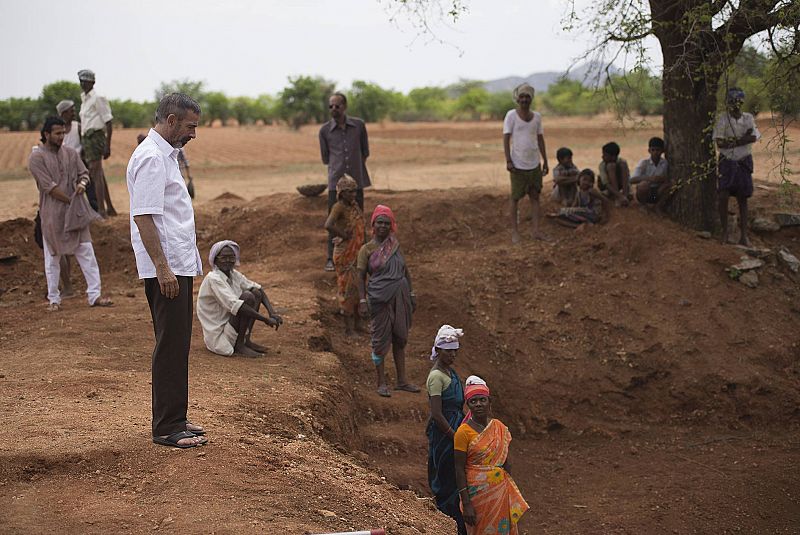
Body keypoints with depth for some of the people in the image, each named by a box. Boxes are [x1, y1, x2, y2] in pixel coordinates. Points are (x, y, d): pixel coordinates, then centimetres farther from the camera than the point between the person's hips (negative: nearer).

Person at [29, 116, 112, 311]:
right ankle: (54, 299, 15)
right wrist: (71, 200, -14)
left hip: (76, 213, 4)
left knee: (87, 252, 0)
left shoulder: (70, 154, 9)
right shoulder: (37, 158, -7)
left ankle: (95, 294, 2)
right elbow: (49, 186, -14)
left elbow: (84, 173, 14)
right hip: (52, 215, -4)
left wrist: (82, 183, -10)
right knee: (52, 257, 5)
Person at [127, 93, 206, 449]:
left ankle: (173, 418, 20)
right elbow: (144, 217, -22)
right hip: (167, 269, -10)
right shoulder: (151, 158, -15)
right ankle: (167, 427, -4)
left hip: (178, 266, 10)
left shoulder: (164, 154, 17)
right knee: (171, 346, -8)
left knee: (176, 345, 13)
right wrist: (162, 268, -25)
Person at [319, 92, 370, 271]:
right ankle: (331, 259, 5)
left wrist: (356, 166, 11)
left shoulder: (359, 125, 1)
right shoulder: (325, 130, -1)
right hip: (335, 181, -1)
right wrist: (338, 169, 11)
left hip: (356, 180, 1)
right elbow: (325, 158, 10)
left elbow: (365, 152, 12)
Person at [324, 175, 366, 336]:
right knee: (347, 287, -1)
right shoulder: (339, 207, -17)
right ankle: (348, 327, 7)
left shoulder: (354, 205, 7)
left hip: (357, 252, 8)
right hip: (344, 253, -8)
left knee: (359, 286, 15)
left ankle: (356, 322, 28)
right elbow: (328, 226, -33)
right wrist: (343, 235, -21)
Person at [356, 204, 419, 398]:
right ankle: (381, 383, 11)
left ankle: (402, 380, 21)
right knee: (381, 340, 1)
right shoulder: (367, 249, -5)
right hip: (380, 298, -5)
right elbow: (361, 276, -5)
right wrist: (362, 301, -12)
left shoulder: (395, 245, 8)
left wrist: (411, 294, 12)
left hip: (400, 296, 5)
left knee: (400, 338, 11)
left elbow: (405, 271, 14)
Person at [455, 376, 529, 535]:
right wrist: (466, 503, -15)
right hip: (478, 492, -5)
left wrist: (510, 491, 11)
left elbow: (506, 462, 12)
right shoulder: (464, 432, -12)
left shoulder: (500, 428, 4)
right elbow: (459, 470, -12)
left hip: (501, 491, 5)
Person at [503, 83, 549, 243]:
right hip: (518, 164, -4)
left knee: (535, 196, 4)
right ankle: (514, 231, 7)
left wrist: (545, 161, 10)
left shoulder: (537, 116, 7)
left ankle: (535, 229, 8)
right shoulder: (511, 115, -6)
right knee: (515, 198, 2)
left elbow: (540, 139, 13)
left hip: (534, 164, 4)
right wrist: (508, 161, -15)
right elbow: (506, 138, -8)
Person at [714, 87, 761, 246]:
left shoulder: (748, 118, 0)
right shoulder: (722, 119, -5)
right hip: (727, 162, -2)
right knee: (723, 196, -12)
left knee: (742, 199, 5)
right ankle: (724, 232, 1)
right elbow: (719, 143, -13)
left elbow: (753, 138, -15)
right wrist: (743, 139, -15)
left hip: (744, 162, 2)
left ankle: (744, 235, 9)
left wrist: (731, 141, -16)